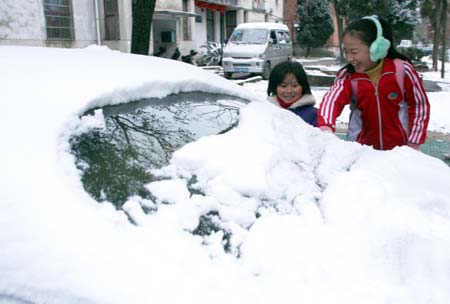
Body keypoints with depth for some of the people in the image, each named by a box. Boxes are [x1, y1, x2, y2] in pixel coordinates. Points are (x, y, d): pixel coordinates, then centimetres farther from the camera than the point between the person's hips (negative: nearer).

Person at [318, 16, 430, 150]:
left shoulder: (402, 70, -14)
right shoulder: (347, 76, -11)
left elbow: (420, 104, -4)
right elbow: (331, 99, -30)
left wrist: (414, 143, -7)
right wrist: (325, 126, -52)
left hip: (400, 147, -1)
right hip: (362, 146, 2)